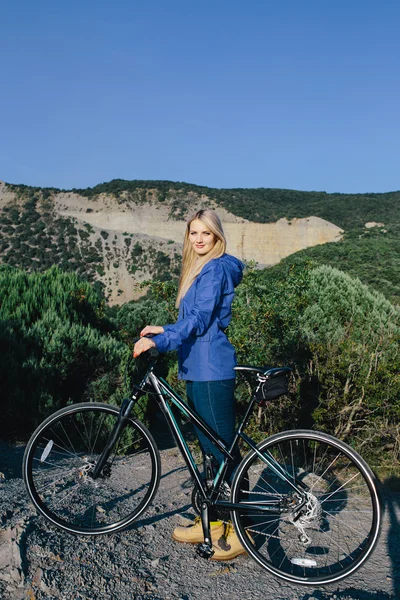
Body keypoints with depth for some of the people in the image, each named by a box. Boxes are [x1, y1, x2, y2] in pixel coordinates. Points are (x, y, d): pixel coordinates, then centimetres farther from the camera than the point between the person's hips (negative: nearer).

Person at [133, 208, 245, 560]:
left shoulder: (215, 269, -11)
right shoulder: (200, 270, 20)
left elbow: (200, 320, -21)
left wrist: (158, 341, -27)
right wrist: (163, 330, 17)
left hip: (212, 371, -10)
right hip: (198, 369, 10)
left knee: (224, 450, -2)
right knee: (210, 448, 15)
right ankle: (212, 522, 27)